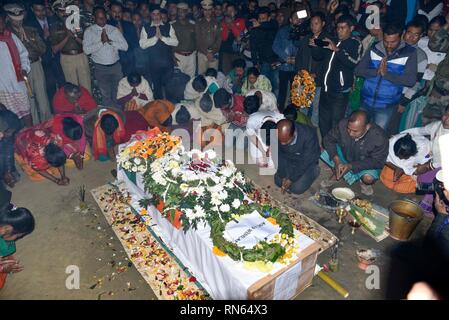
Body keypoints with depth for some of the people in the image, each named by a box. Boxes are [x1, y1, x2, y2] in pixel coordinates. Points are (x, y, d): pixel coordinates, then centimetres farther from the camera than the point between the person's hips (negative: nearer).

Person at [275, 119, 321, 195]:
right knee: (278, 181, -7)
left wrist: (291, 179, -20)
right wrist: (283, 176, -14)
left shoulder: (309, 135, -36)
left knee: (297, 189, -13)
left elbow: (306, 161, -25)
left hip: (307, 162, -4)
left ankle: (313, 172, 11)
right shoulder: (277, 133, -25)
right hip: (289, 160, 4)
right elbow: (280, 156, -12)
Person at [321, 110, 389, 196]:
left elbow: (377, 162, -24)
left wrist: (351, 166, -36)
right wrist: (336, 160, -32)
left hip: (366, 164, -3)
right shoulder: (343, 124, -28)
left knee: (368, 178, -34)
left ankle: (364, 182, 6)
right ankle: (336, 173, 6)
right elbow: (328, 139, -17)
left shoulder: (379, 137, -32)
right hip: (344, 156, 3)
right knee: (324, 153, -22)